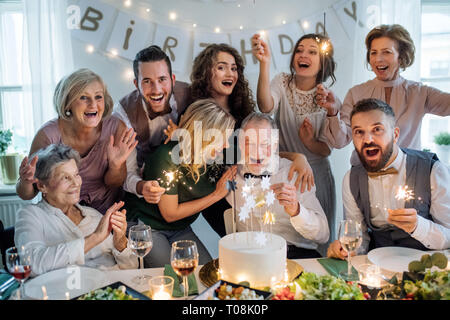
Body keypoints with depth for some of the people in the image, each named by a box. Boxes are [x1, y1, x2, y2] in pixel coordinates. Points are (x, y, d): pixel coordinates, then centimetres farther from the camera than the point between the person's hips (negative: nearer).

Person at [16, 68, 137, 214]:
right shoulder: (49, 135, -18)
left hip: (105, 210, -1)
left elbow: (114, 184, -4)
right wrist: (25, 182, -30)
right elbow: (27, 195, -8)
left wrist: (116, 166, -25)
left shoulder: (115, 128, -15)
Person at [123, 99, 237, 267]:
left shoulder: (211, 158, -9)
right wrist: (217, 194, -18)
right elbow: (170, 214, -21)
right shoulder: (167, 157, -27)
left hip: (180, 229, 6)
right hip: (146, 226, -5)